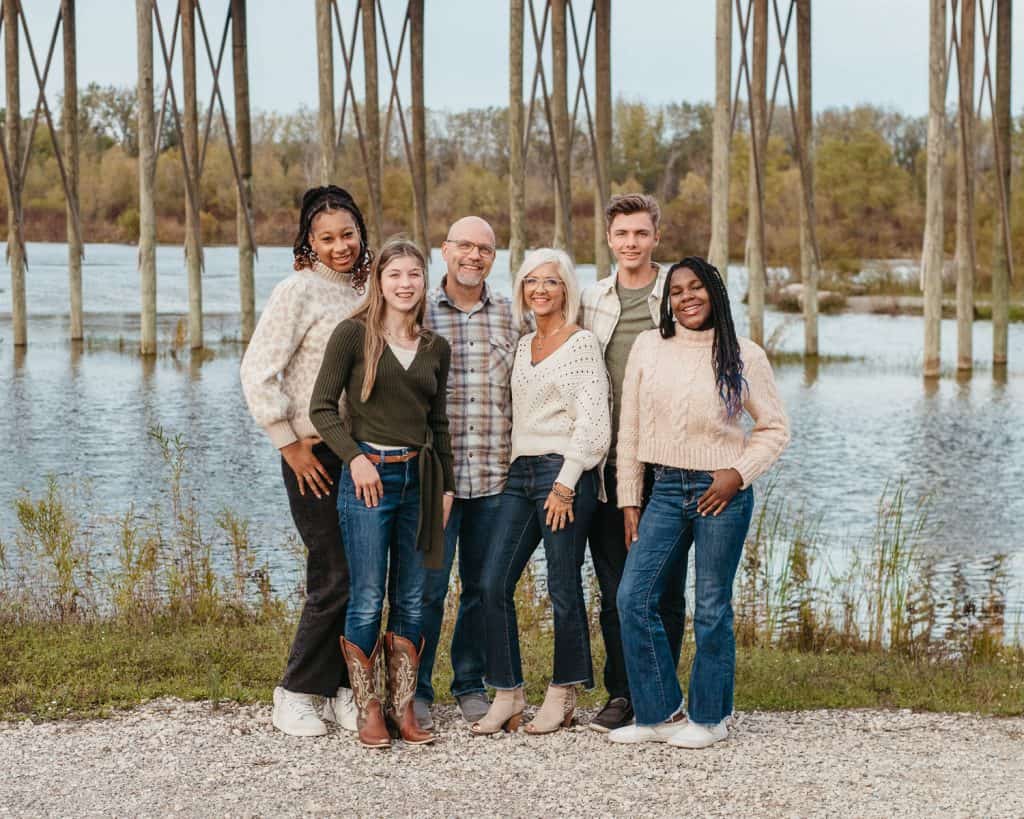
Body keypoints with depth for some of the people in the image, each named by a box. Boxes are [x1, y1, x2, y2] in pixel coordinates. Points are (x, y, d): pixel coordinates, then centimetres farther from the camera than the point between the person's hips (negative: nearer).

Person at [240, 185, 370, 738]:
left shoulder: (363, 293, 12)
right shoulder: (299, 291, -9)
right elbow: (257, 372, -14)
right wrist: (290, 445, -13)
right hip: (315, 455, -7)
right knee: (335, 577, -7)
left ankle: (341, 691, 18)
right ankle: (296, 695, 6)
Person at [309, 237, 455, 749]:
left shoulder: (436, 348, 12)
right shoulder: (354, 334, -3)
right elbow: (322, 407, -5)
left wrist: (446, 486, 13)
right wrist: (355, 457, -15)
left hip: (418, 479, 5)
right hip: (367, 477, -5)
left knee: (411, 601, 7)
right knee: (368, 600, -3)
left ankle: (402, 708, 15)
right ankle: (368, 711, 6)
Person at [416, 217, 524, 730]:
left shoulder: (511, 316, 9)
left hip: (494, 475, 3)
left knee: (483, 586, 10)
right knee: (427, 586, -2)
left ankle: (471, 686, 22)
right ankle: (414, 689, 10)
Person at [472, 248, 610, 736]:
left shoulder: (581, 344, -5)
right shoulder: (523, 346, 17)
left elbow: (592, 424, -11)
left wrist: (565, 484, -16)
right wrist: (518, 471, 14)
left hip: (565, 472, -7)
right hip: (521, 473, 7)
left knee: (563, 590, -1)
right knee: (493, 583, -2)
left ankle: (563, 696, 13)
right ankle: (507, 695, 5)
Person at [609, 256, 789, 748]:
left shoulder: (743, 356, -1)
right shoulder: (648, 347, 5)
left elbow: (775, 428, 5)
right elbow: (630, 430, 8)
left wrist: (740, 474, -10)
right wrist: (628, 501, 6)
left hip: (722, 492, -3)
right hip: (667, 488, 3)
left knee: (712, 608, 2)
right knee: (633, 597, -4)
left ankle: (709, 718, 16)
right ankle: (661, 713, 8)